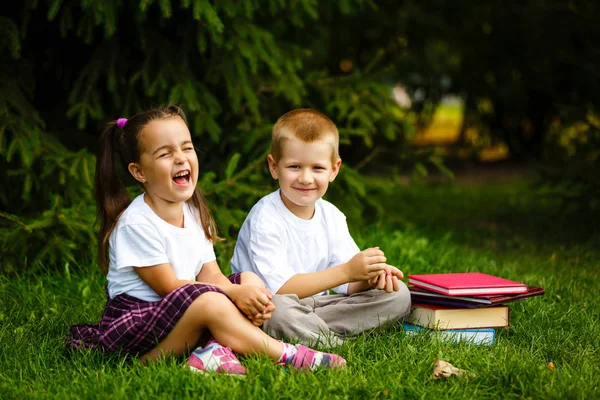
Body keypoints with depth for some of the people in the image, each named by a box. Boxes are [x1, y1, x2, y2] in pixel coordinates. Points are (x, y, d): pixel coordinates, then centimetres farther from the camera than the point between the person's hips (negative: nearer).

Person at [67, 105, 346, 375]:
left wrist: (248, 294, -19)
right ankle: (288, 355, -20)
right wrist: (234, 293, -21)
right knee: (210, 301, -32)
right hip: (132, 322, -9)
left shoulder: (194, 213, 7)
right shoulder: (137, 223, -19)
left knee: (249, 280, 0)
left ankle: (217, 349, -24)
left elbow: (211, 275, 2)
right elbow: (168, 287, -18)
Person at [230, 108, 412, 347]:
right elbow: (279, 288, -25)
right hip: (265, 311, -7)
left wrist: (371, 277, -22)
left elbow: (349, 285, 2)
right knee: (278, 308, -42)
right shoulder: (265, 218, -16)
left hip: (313, 307, 7)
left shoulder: (332, 217, 5)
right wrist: (346, 271, -29)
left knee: (398, 295, -3)